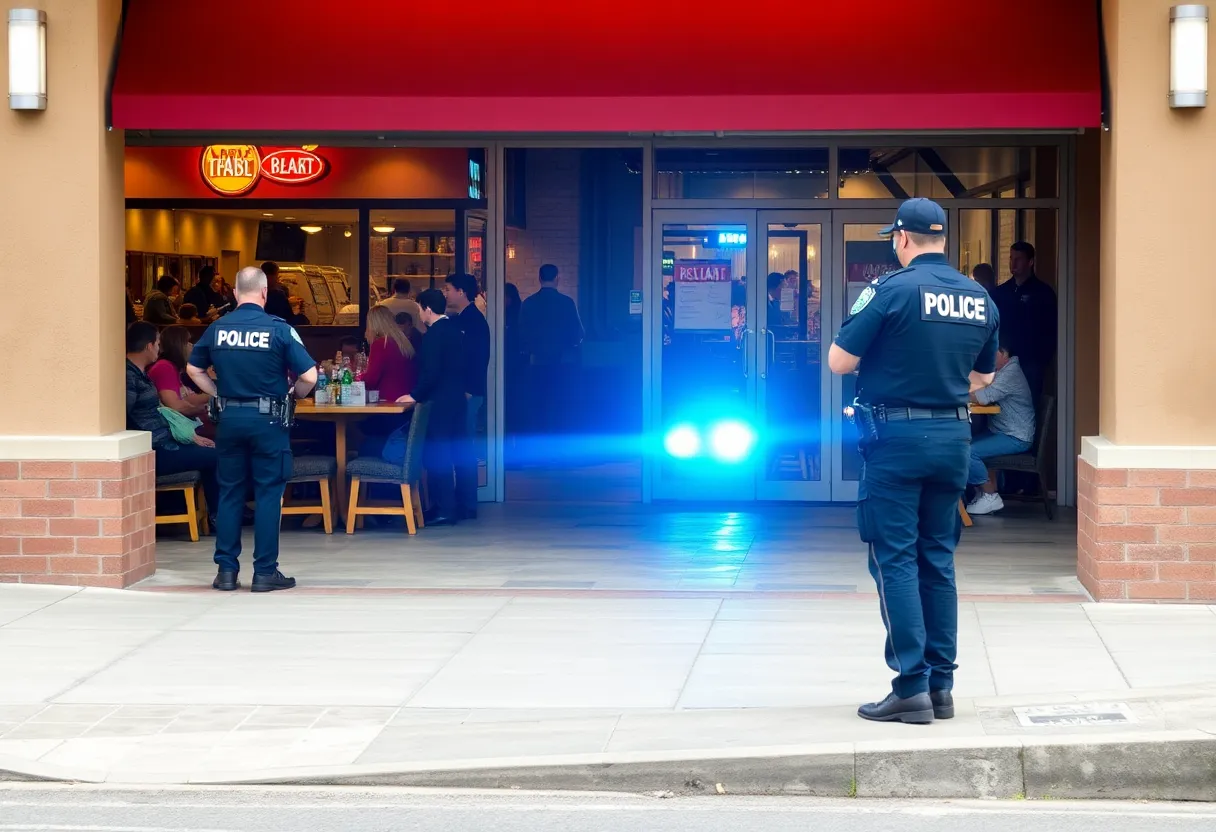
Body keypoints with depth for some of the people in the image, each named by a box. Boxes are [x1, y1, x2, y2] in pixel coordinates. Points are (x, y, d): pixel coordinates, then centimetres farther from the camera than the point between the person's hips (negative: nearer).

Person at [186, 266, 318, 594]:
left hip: (229, 419, 3)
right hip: (268, 420, -3)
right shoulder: (279, 329, -9)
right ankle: (265, 572, 4)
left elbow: (194, 369, 14)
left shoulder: (217, 328, 2)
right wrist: (296, 395, 8)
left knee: (229, 493, 10)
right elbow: (309, 376, -11)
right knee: (268, 494, 3)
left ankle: (226, 570, 11)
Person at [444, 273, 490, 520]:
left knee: (464, 447, -6)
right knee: (462, 447, 11)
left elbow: (479, 358, -18)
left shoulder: (474, 320, -12)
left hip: (468, 393, -9)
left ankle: (467, 505, -2)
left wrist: (468, 390, -21)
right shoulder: (460, 320, 16)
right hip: (459, 392, 9)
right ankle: (463, 501, 15)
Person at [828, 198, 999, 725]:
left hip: (897, 436, -5)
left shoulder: (893, 289, -13)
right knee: (937, 559, 12)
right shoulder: (979, 299, 5)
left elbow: (839, 362, -10)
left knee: (895, 559, -1)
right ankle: (941, 684, 14)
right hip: (954, 436, 5)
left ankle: (911, 688, -6)